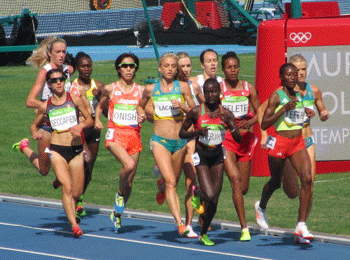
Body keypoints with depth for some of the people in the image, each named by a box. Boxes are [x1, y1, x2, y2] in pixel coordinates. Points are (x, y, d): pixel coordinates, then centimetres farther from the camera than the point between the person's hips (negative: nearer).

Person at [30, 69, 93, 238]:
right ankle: (74, 225, -23)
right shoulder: (45, 106, 4)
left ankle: (71, 211, 41)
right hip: (57, 150, -1)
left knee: (77, 193, 4)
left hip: (76, 149, 1)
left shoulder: (74, 100, 2)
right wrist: (35, 132, -6)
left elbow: (89, 119, 3)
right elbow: (34, 125, 17)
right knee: (67, 187, -20)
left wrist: (81, 126, -19)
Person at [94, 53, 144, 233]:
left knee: (130, 180, 6)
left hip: (134, 135, 3)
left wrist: (144, 117, -7)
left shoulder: (140, 90, 7)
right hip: (115, 134, -3)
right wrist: (97, 120, -1)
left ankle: (117, 213, 27)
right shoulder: (110, 89, 3)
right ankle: (120, 194, -2)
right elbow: (100, 106, 18)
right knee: (129, 165, -30)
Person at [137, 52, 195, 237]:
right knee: (171, 182, -17)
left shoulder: (182, 87, 3)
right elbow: (141, 105, 24)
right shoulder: (151, 89, 5)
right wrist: (141, 114, 4)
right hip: (160, 141, -2)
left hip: (180, 141, 2)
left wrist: (182, 106, -14)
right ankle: (180, 224, -24)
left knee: (173, 182, 14)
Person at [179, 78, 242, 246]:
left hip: (218, 156, 3)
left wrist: (231, 127, -22)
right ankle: (198, 194, 19)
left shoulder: (226, 114, -2)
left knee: (215, 199, 4)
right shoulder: (196, 112, -8)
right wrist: (197, 132, -19)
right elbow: (182, 133, -1)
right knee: (209, 196, -18)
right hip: (201, 156, -3)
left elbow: (239, 139, -3)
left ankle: (204, 233, 23)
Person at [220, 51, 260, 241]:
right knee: (235, 179, -19)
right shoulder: (218, 88, -4)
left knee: (243, 188, 9)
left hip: (245, 139, 4)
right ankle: (244, 228, -17)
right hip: (225, 138, -4)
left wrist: (250, 121, -12)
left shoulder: (248, 88, 4)